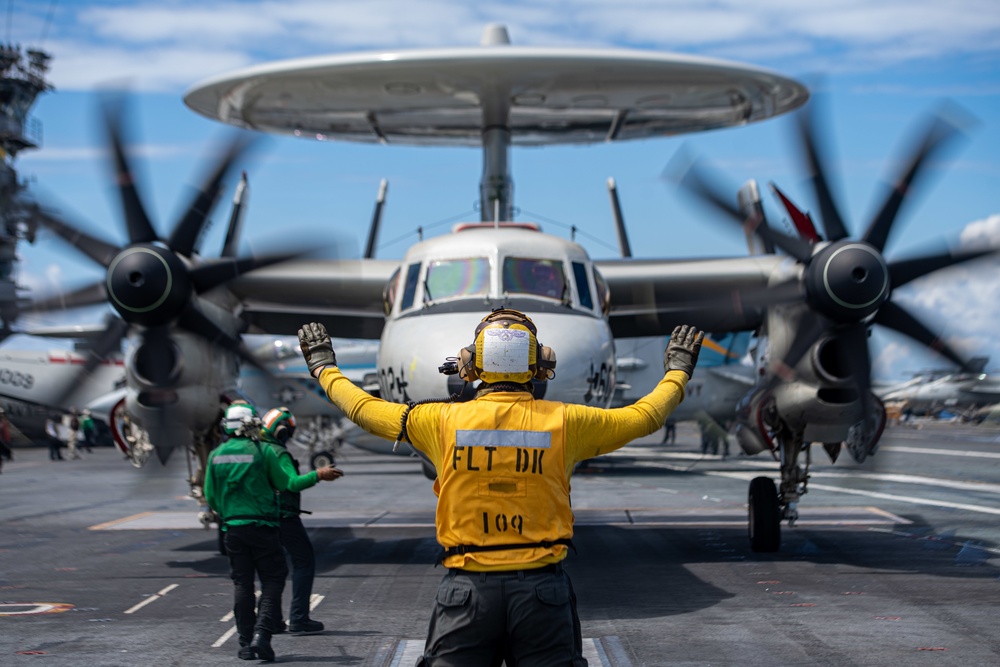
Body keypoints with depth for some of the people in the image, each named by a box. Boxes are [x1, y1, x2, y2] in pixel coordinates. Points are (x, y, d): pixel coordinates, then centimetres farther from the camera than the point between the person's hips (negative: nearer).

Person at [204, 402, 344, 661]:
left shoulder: (216, 455, 4)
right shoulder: (263, 452, -7)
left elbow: (211, 497, 8)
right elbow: (287, 484, -2)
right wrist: (317, 475, 10)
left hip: (232, 527, 4)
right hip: (261, 526, -4)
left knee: (242, 584, 9)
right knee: (272, 580, 5)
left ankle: (246, 644, 8)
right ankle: (261, 633, -10)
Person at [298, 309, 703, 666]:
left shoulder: (443, 421, 0)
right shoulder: (564, 422, 0)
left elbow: (364, 409, 15)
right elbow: (645, 416, 15)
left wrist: (324, 367, 34)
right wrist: (678, 372, 35)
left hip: (467, 588, 0)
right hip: (542, 587, 0)